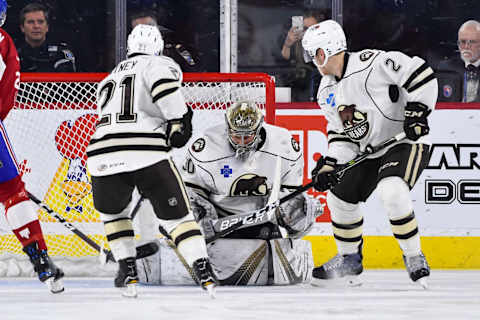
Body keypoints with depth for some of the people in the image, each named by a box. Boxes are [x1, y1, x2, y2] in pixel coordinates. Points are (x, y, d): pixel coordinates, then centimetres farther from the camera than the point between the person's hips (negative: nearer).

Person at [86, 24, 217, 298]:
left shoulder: (109, 80, 32)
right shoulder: (159, 64, 12)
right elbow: (164, 81, -11)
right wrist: (179, 120, -6)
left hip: (104, 157, 4)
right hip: (148, 154, -4)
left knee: (113, 213, 29)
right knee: (178, 214, 8)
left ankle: (129, 275, 18)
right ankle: (205, 273, -6)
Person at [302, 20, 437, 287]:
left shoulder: (371, 63, -21)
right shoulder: (328, 91, 6)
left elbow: (421, 74, -22)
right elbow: (339, 132, 9)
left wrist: (417, 111, -26)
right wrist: (329, 164, -5)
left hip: (406, 141, -9)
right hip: (368, 151, 9)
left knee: (392, 192, -31)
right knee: (341, 195, 12)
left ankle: (414, 258, -16)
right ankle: (350, 258, 32)